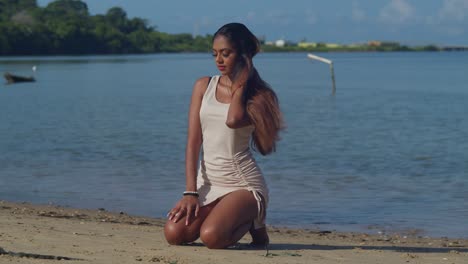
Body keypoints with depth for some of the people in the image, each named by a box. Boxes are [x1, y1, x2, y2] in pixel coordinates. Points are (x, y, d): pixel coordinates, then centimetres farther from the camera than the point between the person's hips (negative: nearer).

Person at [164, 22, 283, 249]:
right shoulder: (203, 86, 8)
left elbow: (233, 119, -26)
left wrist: (240, 85, -9)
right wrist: (190, 192, -6)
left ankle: (252, 221, 7)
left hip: (243, 183, -4)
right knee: (174, 234, -19)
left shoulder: (258, 95, -3)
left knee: (212, 237, -29)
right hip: (208, 181, 5)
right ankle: (238, 215, 10)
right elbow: (193, 141, 3)